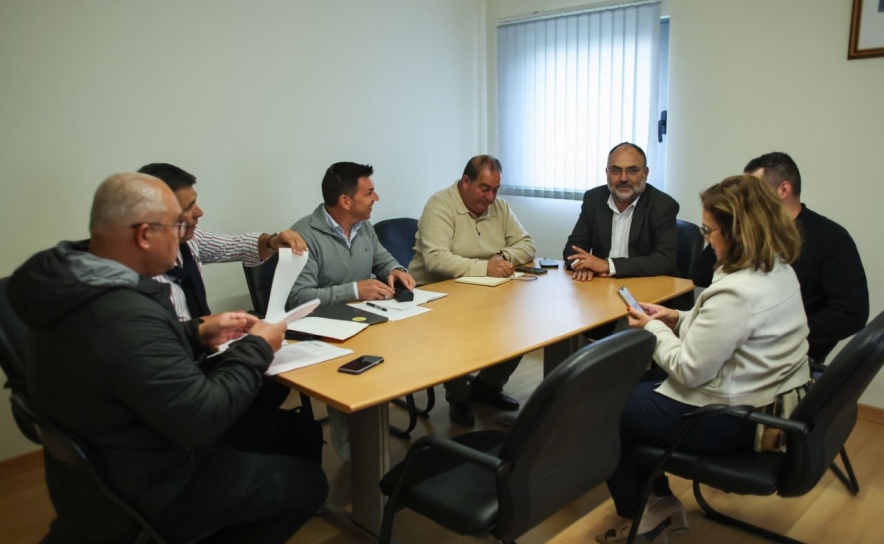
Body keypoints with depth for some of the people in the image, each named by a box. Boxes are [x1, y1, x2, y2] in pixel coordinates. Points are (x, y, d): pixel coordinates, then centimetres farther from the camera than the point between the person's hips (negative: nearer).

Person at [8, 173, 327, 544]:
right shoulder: (125, 316, -36)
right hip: (139, 497, -9)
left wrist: (199, 333, 1)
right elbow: (202, 421, -29)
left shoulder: (70, 278, -5)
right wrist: (256, 349, -16)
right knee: (306, 481, 2)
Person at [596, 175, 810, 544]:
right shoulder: (779, 269, 2)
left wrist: (653, 329, -7)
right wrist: (678, 320, 5)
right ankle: (657, 502, 24)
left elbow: (688, 371, -23)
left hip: (728, 419, -10)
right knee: (631, 385, 21)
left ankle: (640, 514, 24)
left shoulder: (736, 292, -29)